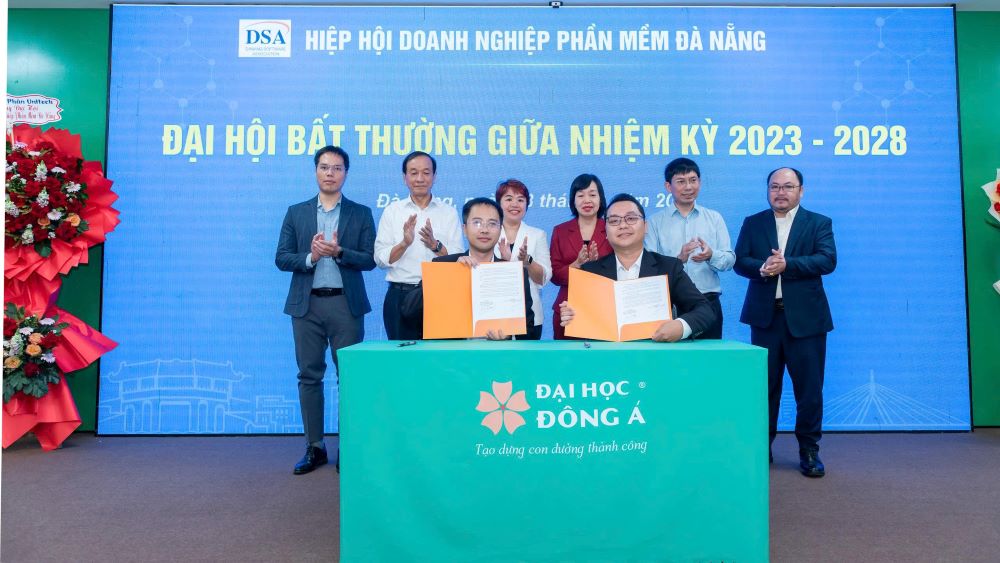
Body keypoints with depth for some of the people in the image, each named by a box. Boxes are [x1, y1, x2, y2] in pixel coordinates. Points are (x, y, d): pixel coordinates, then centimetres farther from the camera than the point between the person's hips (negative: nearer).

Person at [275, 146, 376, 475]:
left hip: (346, 304, -1)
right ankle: (315, 447, 15)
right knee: (309, 375, 5)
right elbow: (281, 259, 5)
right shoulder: (296, 213, 10)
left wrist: (338, 252, -17)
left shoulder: (361, 214, 7)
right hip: (307, 304, 2)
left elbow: (369, 260, -1)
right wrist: (309, 257, -13)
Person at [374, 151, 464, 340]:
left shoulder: (448, 212, 7)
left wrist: (435, 245, -19)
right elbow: (380, 259, -1)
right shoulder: (392, 211, 7)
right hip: (400, 295, 0)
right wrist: (404, 243, -18)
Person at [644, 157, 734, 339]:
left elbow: (730, 259, 4)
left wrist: (711, 255, -16)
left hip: (708, 304, 2)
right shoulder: (655, 222, 4)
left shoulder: (714, 218, 12)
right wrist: (678, 259, -22)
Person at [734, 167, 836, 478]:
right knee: (765, 386, 7)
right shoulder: (752, 223, 10)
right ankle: (762, 447, 18)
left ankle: (809, 451, 16)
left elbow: (827, 260, -8)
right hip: (765, 316, 1)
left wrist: (786, 264, -20)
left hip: (805, 317, -1)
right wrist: (762, 267, -21)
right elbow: (740, 262, 0)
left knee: (809, 388, 3)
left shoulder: (819, 223, 6)